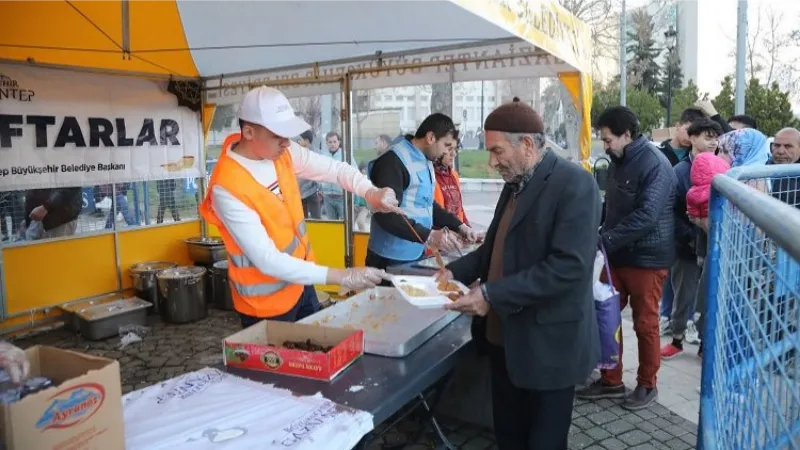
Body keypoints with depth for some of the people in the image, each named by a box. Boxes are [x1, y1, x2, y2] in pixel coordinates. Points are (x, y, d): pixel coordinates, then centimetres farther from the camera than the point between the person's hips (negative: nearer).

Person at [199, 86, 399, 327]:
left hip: (300, 281, 7)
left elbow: (334, 168, 0)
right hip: (265, 302, -7)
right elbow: (267, 260, -30)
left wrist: (371, 192, -22)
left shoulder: (282, 151, -9)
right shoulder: (227, 187, -29)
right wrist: (342, 277, -31)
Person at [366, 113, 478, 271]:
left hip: (415, 255, 9)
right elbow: (387, 215, -25)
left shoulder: (425, 162, 13)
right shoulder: (394, 160, -17)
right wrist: (429, 236, -32)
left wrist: (459, 226, 11)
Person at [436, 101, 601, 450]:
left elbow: (569, 266, -26)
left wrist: (491, 295, -26)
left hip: (547, 344, -8)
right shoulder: (516, 184, 11)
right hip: (505, 338, 8)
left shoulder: (574, 183, -17)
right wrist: (456, 271, 3)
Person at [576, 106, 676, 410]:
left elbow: (647, 216, -25)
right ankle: (611, 381, 24)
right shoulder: (618, 162, 10)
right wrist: (603, 238, 4)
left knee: (645, 325, 5)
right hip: (616, 255, 8)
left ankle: (647, 385, 23)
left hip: (646, 258, -8)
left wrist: (606, 240, -25)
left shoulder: (654, 165, -17)